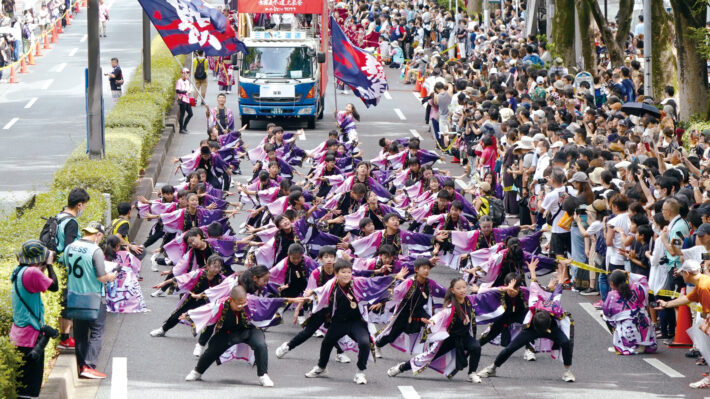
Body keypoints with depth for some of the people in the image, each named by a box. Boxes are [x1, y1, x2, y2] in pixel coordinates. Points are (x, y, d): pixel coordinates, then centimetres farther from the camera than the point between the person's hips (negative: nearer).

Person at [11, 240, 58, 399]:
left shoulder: (19, 272, 10)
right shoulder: (32, 272, -19)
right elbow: (54, 286, -9)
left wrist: (44, 268, 13)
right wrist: (49, 265, 1)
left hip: (19, 336, 10)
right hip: (30, 338, -10)